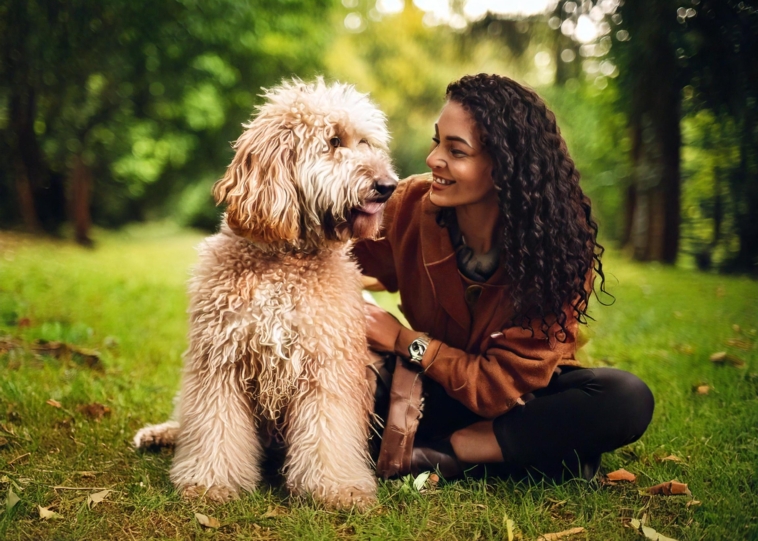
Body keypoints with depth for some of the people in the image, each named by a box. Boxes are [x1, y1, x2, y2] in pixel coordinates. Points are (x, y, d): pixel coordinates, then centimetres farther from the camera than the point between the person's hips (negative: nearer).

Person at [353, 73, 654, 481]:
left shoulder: (556, 245, -23)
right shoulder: (412, 205, -17)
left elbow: (502, 387, -21)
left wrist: (406, 340, -22)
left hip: (523, 399, 0)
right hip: (436, 390, 1)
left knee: (627, 400, -31)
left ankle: (438, 451, -21)